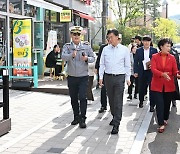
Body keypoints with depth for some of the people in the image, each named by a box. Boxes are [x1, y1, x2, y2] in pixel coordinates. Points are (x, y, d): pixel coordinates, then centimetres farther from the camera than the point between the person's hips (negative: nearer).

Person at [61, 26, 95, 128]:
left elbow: (93, 58, 5)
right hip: (71, 77, 2)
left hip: (83, 77, -2)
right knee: (73, 99, 10)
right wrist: (71, 55, -37)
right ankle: (76, 117, 25)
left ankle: (82, 119, -2)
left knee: (82, 98, -9)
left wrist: (87, 59, -17)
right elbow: (63, 57, -16)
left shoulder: (86, 46, 3)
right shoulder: (67, 46, 2)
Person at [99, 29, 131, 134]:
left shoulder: (124, 50, 1)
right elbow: (102, 64, 10)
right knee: (111, 100, 13)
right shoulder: (105, 49, 6)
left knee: (118, 102, -6)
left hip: (119, 78, -3)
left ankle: (116, 124, -6)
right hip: (108, 77, 3)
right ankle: (114, 117, 33)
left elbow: (127, 65, 5)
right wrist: (101, 77, 3)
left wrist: (128, 78, 2)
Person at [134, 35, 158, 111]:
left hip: (151, 72, -1)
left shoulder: (154, 50, 2)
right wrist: (136, 72, -1)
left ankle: (152, 105, 3)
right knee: (141, 88, 13)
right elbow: (136, 62, 5)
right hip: (142, 72, 2)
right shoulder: (138, 50, 4)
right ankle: (141, 102, 35)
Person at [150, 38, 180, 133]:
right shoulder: (155, 57, -3)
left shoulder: (172, 58, 2)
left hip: (169, 85, 2)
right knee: (160, 104, -6)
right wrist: (162, 74, -31)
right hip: (157, 85, -2)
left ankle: (165, 119, 35)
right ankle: (161, 124, -3)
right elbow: (153, 69, -14)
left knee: (167, 103, 13)